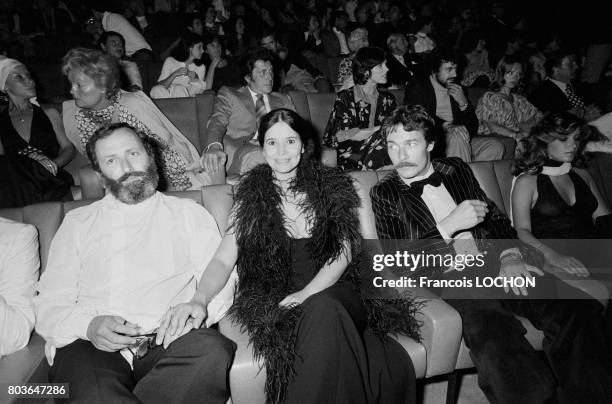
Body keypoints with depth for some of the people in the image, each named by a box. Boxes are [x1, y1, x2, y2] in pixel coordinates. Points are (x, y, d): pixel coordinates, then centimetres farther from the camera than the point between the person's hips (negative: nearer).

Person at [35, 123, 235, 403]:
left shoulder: (189, 213, 15)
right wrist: (89, 325, -11)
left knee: (213, 350, -31)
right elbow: (49, 304, 12)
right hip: (92, 344, -2)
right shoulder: (77, 223, 19)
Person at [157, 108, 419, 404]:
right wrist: (199, 300, -21)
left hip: (330, 290, 1)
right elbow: (224, 260, 1)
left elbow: (344, 252, 2)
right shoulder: (251, 196, 8)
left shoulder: (332, 186, 9)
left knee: (323, 309, -36)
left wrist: (305, 295, -15)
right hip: (274, 299, -1)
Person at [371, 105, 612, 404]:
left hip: (496, 264, 4)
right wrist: (449, 225, -12)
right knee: (494, 333, -34)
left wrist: (510, 256, -3)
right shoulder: (384, 194, 6)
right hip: (449, 277, -4)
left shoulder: (456, 168, 19)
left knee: (576, 309, -19)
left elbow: (494, 216, 17)